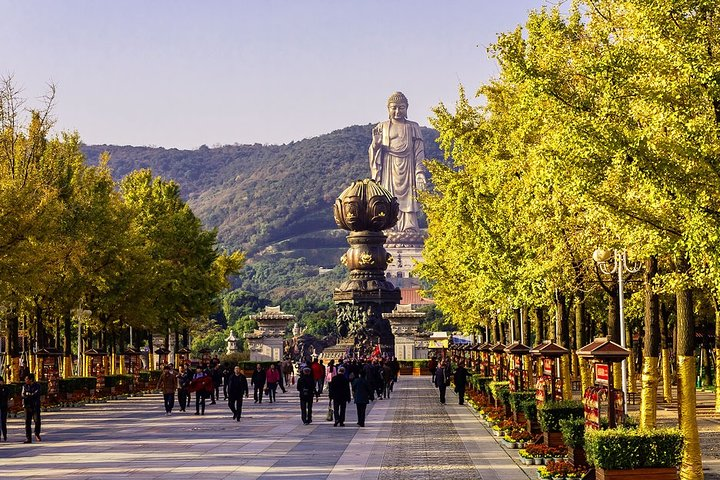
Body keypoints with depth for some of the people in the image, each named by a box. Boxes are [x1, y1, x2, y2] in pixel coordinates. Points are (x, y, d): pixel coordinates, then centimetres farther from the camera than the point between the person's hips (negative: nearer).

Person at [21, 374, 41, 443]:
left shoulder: (37, 386, 2)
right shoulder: (25, 386, 12)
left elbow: (36, 394, -10)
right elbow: (22, 395, 1)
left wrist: (28, 394, -4)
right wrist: (32, 395, -13)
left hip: (35, 406, -3)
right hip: (27, 406, 3)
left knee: (37, 420, -9)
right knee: (27, 422, -1)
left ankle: (37, 434, 14)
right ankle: (28, 438, 1)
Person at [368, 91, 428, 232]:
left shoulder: (413, 128, 9)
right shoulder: (382, 128, 10)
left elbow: (419, 153, 6)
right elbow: (374, 153, 8)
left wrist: (420, 173, -5)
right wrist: (375, 144, -14)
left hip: (407, 172, 0)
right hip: (388, 173, 0)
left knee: (408, 205, -8)